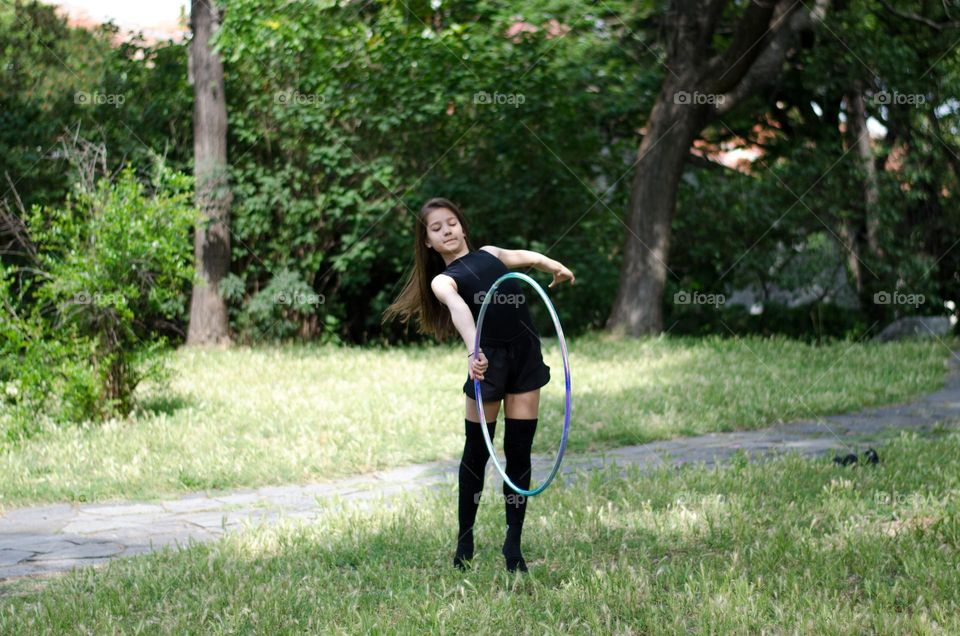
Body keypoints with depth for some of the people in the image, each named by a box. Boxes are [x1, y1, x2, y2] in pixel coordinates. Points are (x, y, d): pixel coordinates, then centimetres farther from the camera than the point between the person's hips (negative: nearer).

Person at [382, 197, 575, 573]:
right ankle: (465, 542, 15)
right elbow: (459, 309, -19)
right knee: (476, 453, 3)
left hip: (526, 355, 4)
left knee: (519, 453, 3)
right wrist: (473, 351, -35)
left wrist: (554, 266, 4)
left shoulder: (489, 254, 21)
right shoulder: (442, 280, 0)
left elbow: (527, 257, 22)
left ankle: (513, 546, 9)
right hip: (490, 358, -4)